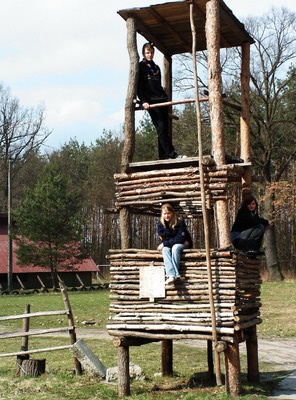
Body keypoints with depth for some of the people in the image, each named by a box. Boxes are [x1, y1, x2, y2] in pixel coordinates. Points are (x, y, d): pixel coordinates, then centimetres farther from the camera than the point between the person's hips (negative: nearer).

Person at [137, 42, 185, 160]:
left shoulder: (156, 67, 24)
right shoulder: (141, 66, 4)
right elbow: (139, 86, -4)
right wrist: (143, 101, -15)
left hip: (162, 100, 7)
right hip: (152, 101, -7)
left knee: (165, 128, 1)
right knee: (160, 127, -12)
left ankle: (163, 156, 3)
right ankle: (172, 154, -17)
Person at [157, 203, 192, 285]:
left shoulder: (180, 223, -15)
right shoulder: (160, 224, -7)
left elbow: (181, 238, -22)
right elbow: (164, 239, -7)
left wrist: (165, 244, -26)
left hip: (182, 245, -3)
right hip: (168, 245, 3)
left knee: (175, 247, -34)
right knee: (165, 249, -30)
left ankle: (176, 274, -40)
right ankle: (171, 275, -47)